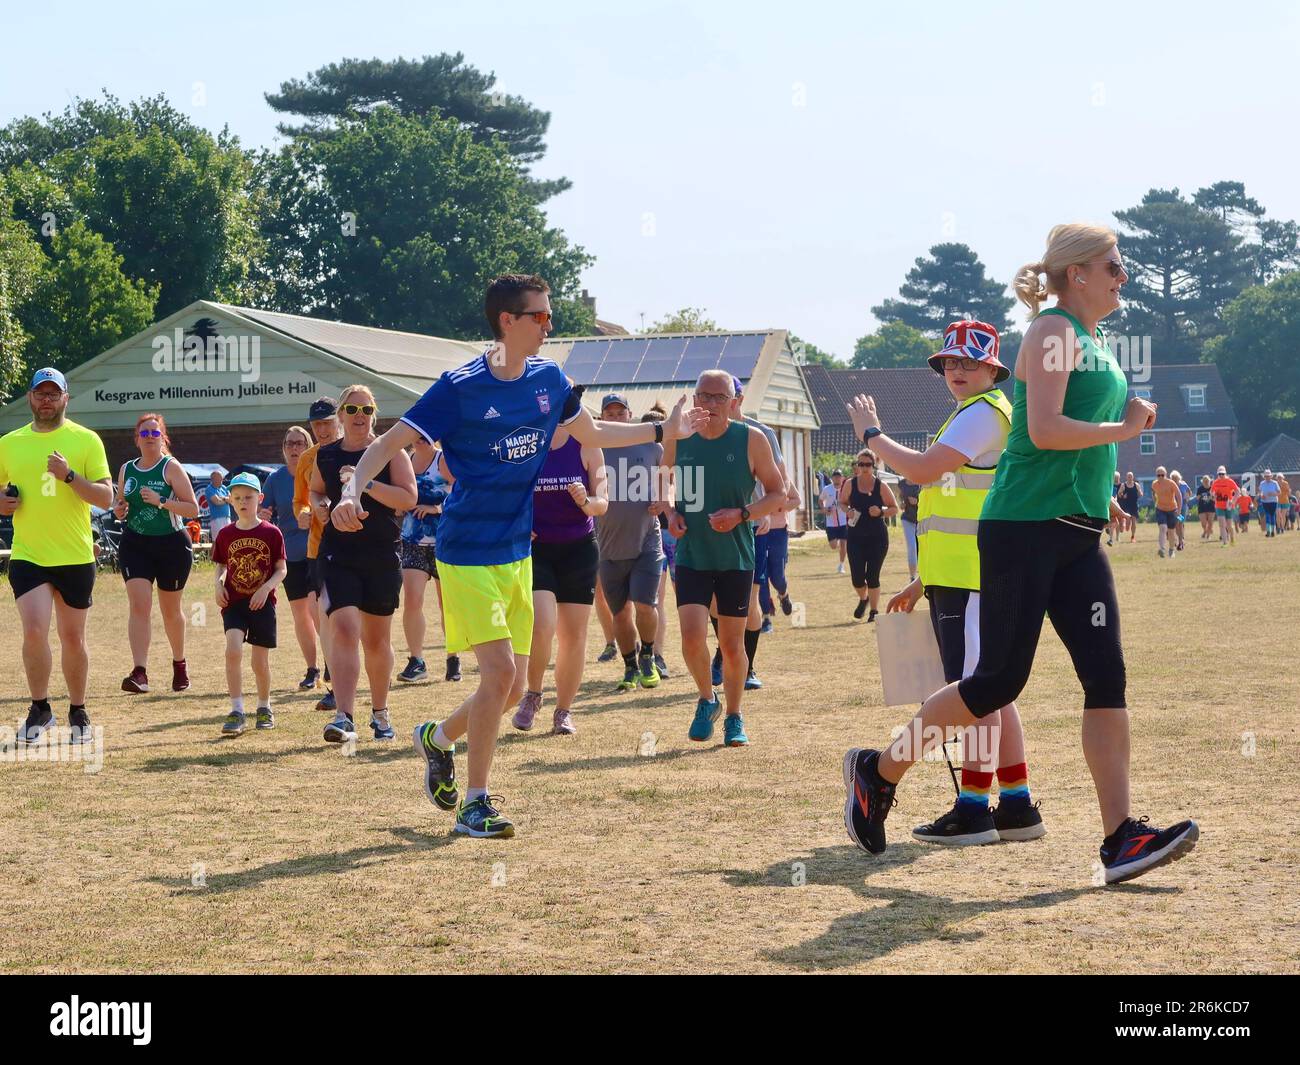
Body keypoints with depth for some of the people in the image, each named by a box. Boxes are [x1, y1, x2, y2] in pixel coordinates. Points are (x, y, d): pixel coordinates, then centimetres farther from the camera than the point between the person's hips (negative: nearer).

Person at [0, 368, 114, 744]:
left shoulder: (86, 440, -1)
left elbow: (106, 497, -7)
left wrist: (69, 476, -22)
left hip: (76, 558, -1)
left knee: (73, 639, 8)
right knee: (34, 631, -16)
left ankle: (78, 711, 26)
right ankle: (40, 709, 3)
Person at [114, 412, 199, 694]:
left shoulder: (171, 468, -5)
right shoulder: (126, 470, 8)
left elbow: (193, 509, -10)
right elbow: (119, 505, 21)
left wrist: (161, 502, -23)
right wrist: (119, 510, -3)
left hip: (172, 544, -2)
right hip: (135, 544, 2)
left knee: (170, 611, 12)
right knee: (139, 606, -15)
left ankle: (179, 665, 35)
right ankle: (140, 673, -24)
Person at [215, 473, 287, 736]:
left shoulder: (271, 533, -2)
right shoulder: (225, 535, 5)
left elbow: (282, 569, 0)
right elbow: (221, 566, 16)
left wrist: (266, 588, -16)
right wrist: (219, 584, -4)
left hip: (262, 603, -1)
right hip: (233, 603, 1)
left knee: (260, 661, 5)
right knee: (233, 650, -19)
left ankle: (264, 707, 28)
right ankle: (236, 711, -16)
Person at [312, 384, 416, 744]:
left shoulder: (390, 452, 0)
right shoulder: (325, 456, 7)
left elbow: (409, 498, -9)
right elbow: (313, 495, 21)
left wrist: (366, 484, -21)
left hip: (383, 555, 0)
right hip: (338, 555, 0)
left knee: (377, 639, 11)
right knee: (344, 629, -18)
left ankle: (379, 712, 30)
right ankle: (344, 718, -23)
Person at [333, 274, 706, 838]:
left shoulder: (548, 378, 4)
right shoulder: (460, 386, -14)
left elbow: (591, 434, 23)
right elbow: (389, 443, -13)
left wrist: (663, 431, 22)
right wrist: (350, 491, -30)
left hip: (518, 553, 7)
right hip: (468, 553, -6)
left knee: (511, 686, 7)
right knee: (500, 671, -16)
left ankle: (438, 737, 36)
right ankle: (474, 805, -3)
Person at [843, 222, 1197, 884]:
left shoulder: (1095, 343, 19)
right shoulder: (1053, 331, -9)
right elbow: (1043, 429, -20)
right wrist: (1122, 429, -11)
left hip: (1076, 536, 8)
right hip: (1022, 528, -8)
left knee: (1107, 676, -3)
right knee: (999, 681, -5)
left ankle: (1120, 840, -5)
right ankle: (878, 772, 13)